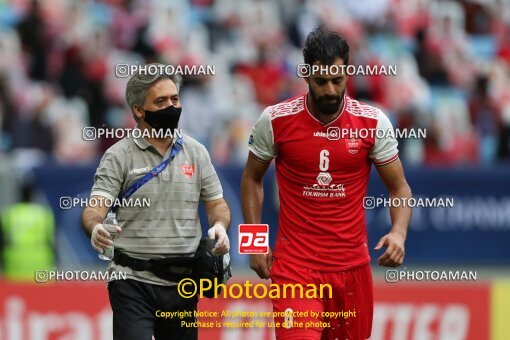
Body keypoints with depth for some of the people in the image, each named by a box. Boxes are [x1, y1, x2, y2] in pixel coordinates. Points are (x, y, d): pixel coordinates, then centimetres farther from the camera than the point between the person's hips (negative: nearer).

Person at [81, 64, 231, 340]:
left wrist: (220, 225, -9)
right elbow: (95, 208, -12)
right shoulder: (118, 156, -3)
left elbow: (216, 204, 14)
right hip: (133, 282, -4)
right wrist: (95, 228, -36)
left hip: (183, 283, 4)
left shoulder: (196, 152, 8)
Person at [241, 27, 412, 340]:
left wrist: (399, 232, -15)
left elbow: (399, 188, 4)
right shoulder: (275, 121, -4)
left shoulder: (373, 122, -3)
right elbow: (252, 179, 11)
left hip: (352, 265, 2)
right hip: (294, 264, -2)